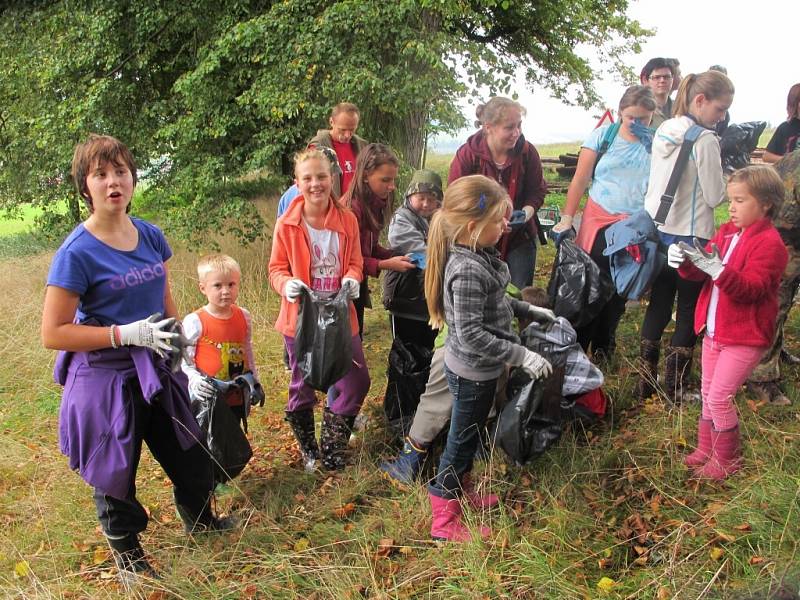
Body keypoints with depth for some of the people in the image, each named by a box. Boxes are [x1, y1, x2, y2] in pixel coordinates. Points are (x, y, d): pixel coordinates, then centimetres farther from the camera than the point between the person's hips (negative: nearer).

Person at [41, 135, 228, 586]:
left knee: (190, 457, 21)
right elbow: (53, 333, -19)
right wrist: (128, 334, -24)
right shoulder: (77, 253, -19)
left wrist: (178, 338, 2)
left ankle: (200, 519, 50)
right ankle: (128, 557, 41)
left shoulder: (151, 236, 0)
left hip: (156, 372, 6)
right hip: (105, 379, -5)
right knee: (116, 475, 15)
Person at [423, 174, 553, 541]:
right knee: (462, 441, 7)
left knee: (469, 435, 25)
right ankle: (445, 519, 25)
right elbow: (471, 335, -31)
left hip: (475, 367, 9)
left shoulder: (479, 255, -1)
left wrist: (528, 310, 17)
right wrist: (522, 355, -27)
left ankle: (460, 491, 46)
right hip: (472, 371, -9)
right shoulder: (467, 271, -31)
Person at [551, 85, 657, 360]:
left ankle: (604, 344, 28)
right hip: (599, 222, -1)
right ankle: (577, 345, 14)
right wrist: (567, 218, -5)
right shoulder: (603, 135, -1)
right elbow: (580, 180, -1)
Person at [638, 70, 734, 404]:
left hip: (657, 232, 7)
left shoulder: (662, 132, 7)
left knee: (658, 306, 15)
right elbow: (715, 197, -13)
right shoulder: (705, 140, -17)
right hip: (690, 237, -7)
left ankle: (645, 384, 19)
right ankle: (674, 391, 10)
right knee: (688, 313, 5)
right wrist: (724, 180, 7)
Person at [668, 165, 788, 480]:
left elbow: (751, 289, -26)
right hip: (715, 331, 8)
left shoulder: (769, 243, -16)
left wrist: (716, 268, -40)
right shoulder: (726, 232, 7)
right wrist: (685, 260, -15)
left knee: (719, 397, -7)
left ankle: (727, 460, 11)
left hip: (744, 338, -8)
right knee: (708, 393, 16)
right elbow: (701, 273, 7)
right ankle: (706, 448, 32)